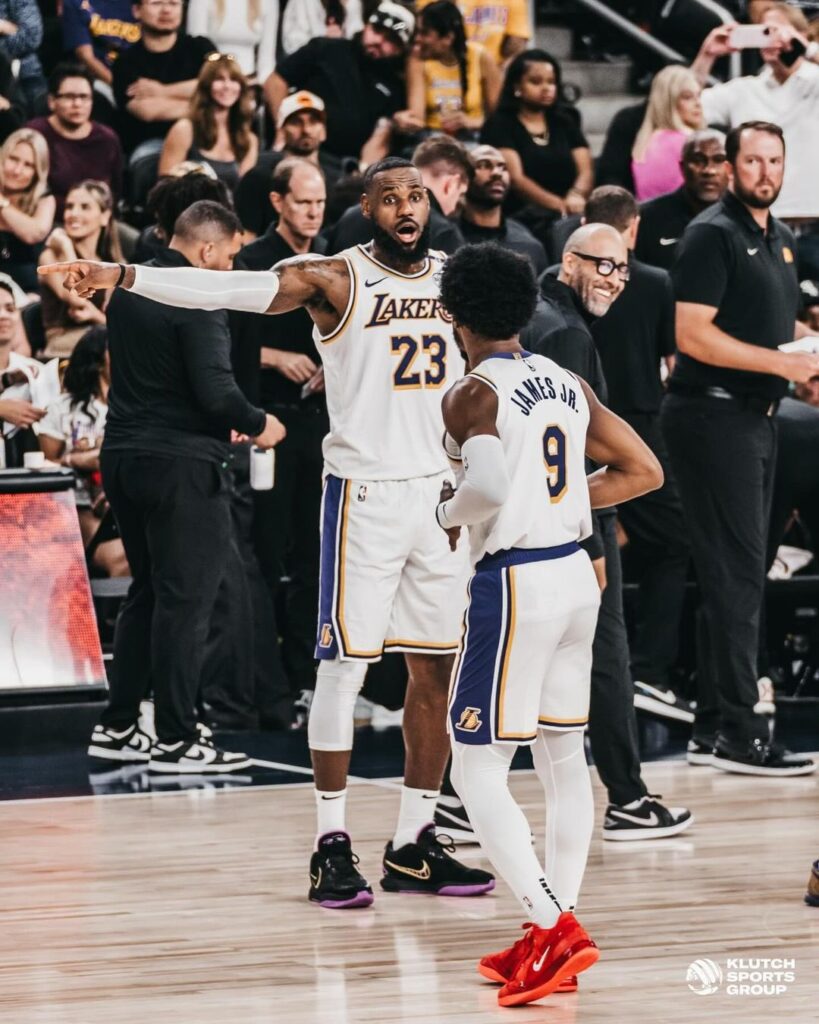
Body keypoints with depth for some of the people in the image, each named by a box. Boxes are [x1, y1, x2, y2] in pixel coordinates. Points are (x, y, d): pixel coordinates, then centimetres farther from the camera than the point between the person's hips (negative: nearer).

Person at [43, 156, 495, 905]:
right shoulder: (335, 278, -7)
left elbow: (484, 376, 21)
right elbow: (230, 289, -20)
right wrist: (123, 276, -32)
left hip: (445, 493, 5)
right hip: (365, 491, -5)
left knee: (438, 672, 7)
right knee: (345, 665, -5)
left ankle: (414, 845, 16)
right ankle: (332, 845, 1)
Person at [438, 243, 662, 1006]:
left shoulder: (472, 395, -12)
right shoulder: (567, 384, 9)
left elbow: (489, 484, -30)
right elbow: (642, 471, 12)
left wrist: (451, 512, -9)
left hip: (513, 584, -8)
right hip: (575, 575, 8)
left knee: (475, 773, -1)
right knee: (563, 758, 16)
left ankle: (554, 929, -11)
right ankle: (552, 938, 20)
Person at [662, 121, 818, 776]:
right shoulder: (713, 234, -11)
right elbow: (693, 334, -19)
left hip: (758, 416, 9)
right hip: (714, 414, -9)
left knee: (739, 573, 11)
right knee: (737, 572, -10)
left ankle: (714, 729, 16)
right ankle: (736, 729, -8)